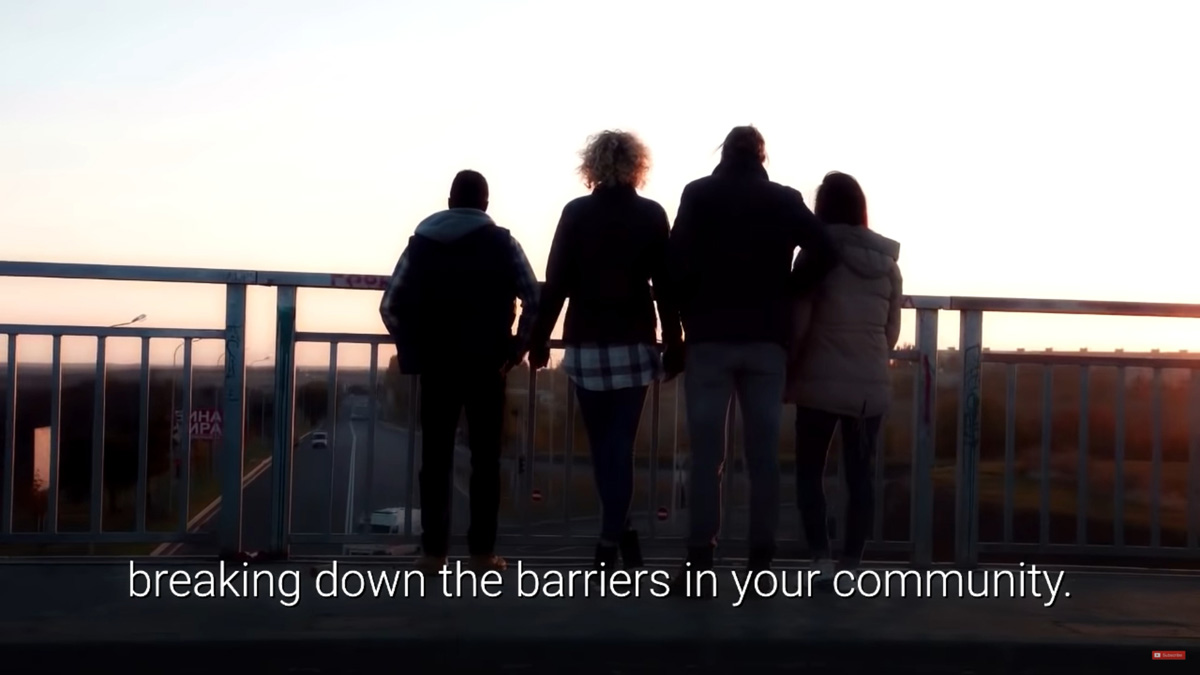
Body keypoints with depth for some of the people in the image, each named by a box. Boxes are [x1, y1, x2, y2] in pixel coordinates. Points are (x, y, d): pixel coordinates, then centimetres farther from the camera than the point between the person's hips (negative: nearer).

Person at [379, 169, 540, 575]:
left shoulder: (420, 242, 8)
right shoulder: (502, 242, 3)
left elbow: (391, 305, 3)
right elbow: (534, 300, -8)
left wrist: (412, 349, 11)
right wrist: (517, 347, 0)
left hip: (435, 364, 2)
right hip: (486, 365, -1)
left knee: (436, 458, 5)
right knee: (485, 458, 4)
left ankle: (433, 551, 4)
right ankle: (482, 551, 3)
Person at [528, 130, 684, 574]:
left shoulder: (575, 213, 0)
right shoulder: (652, 216, 1)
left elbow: (556, 283, -2)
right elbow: (666, 287, -1)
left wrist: (539, 338, 5)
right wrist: (674, 345, 3)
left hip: (586, 343, 0)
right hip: (634, 343, 0)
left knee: (602, 444, 11)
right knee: (620, 442, 4)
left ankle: (617, 533, 15)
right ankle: (612, 537, -3)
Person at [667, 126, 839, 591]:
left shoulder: (698, 194, 4)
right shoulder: (785, 200, 7)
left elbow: (678, 259, -8)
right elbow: (824, 252, -6)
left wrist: (686, 312, 6)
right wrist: (786, 295, 6)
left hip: (710, 337, -1)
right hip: (766, 339, 1)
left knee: (706, 453, 0)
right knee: (764, 454, 4)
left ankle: (700, 560, -2)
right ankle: (761, 561, 3)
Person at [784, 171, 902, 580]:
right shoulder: (888, 262, 8)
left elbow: (798, 324, -7)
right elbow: (892, 330, 12)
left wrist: (786, 375, 4)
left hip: (820, 382, -3)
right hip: (871, 386, 3)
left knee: (809, 471, 7)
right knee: (860, 476, 6)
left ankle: (822, 561, -3)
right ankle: (850, 566, 4)